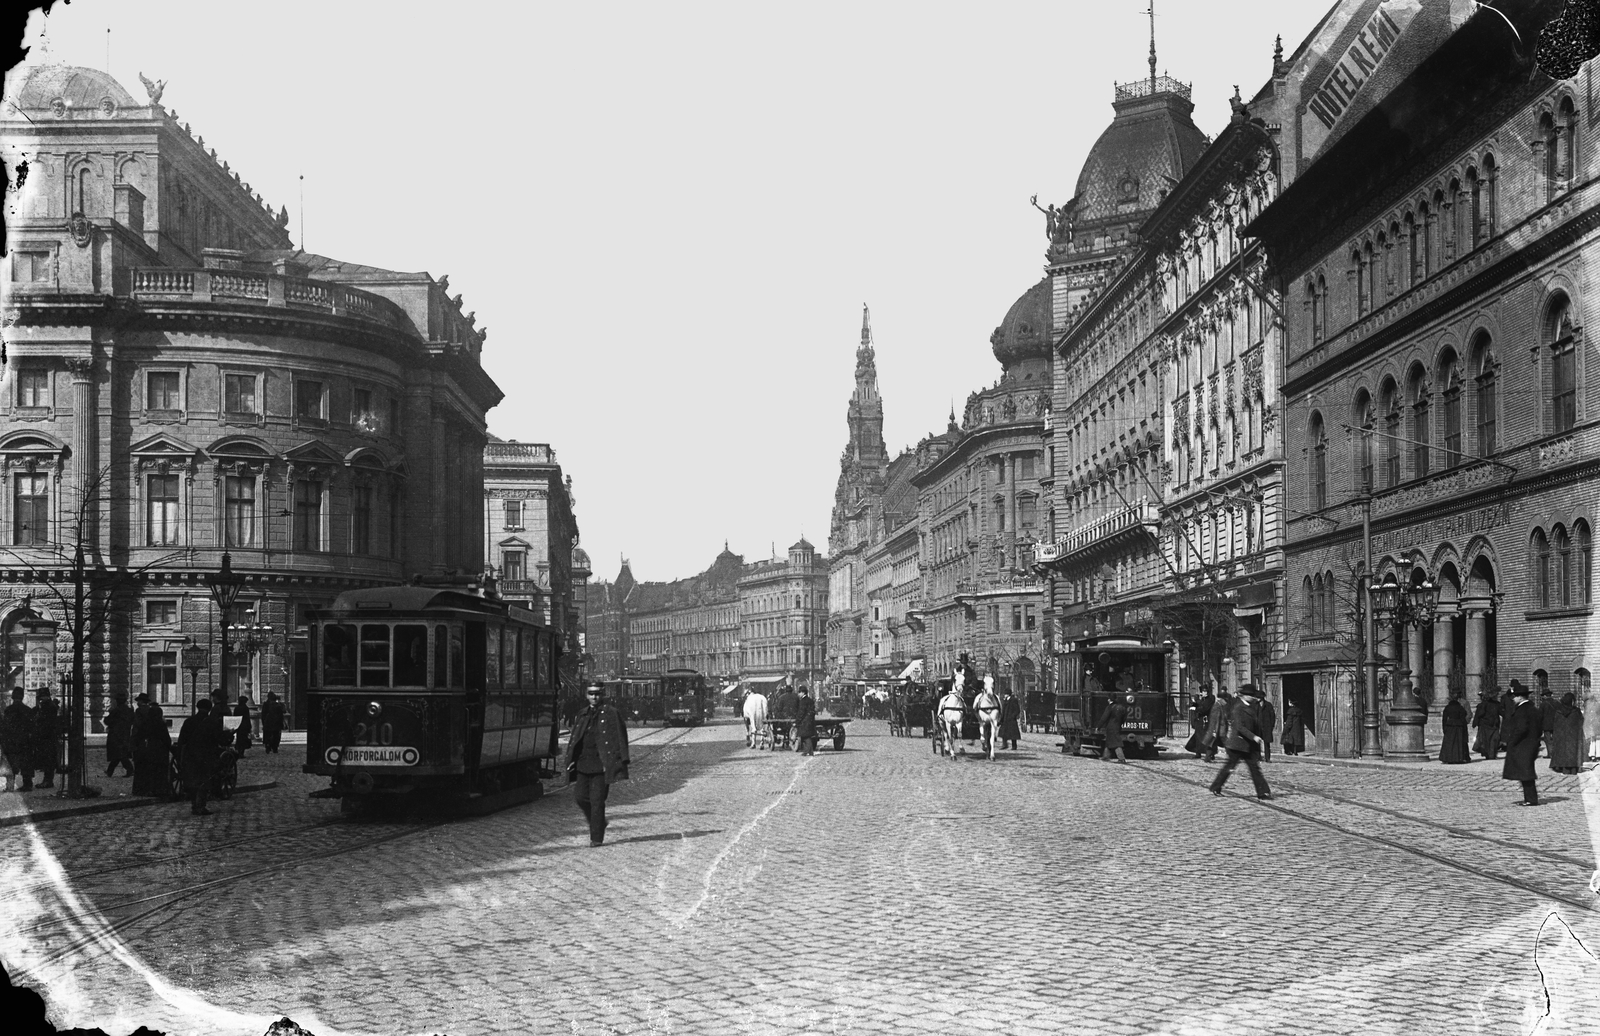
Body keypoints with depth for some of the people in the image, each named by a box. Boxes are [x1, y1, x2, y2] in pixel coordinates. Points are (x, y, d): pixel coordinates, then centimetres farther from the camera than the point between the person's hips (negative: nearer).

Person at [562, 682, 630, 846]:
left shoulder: (611, 713, -3)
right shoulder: (582, 715, 14)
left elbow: (619, 738, -7)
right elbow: (574, 739, 20)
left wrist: (618, 761, -14)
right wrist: (570, 760, 13)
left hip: (601, 764, -6)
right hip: (583, 763, 6)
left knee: (597, 800, -5)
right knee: (580, 797, 2)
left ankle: (597, 837, 2)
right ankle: (597, 823, 26)